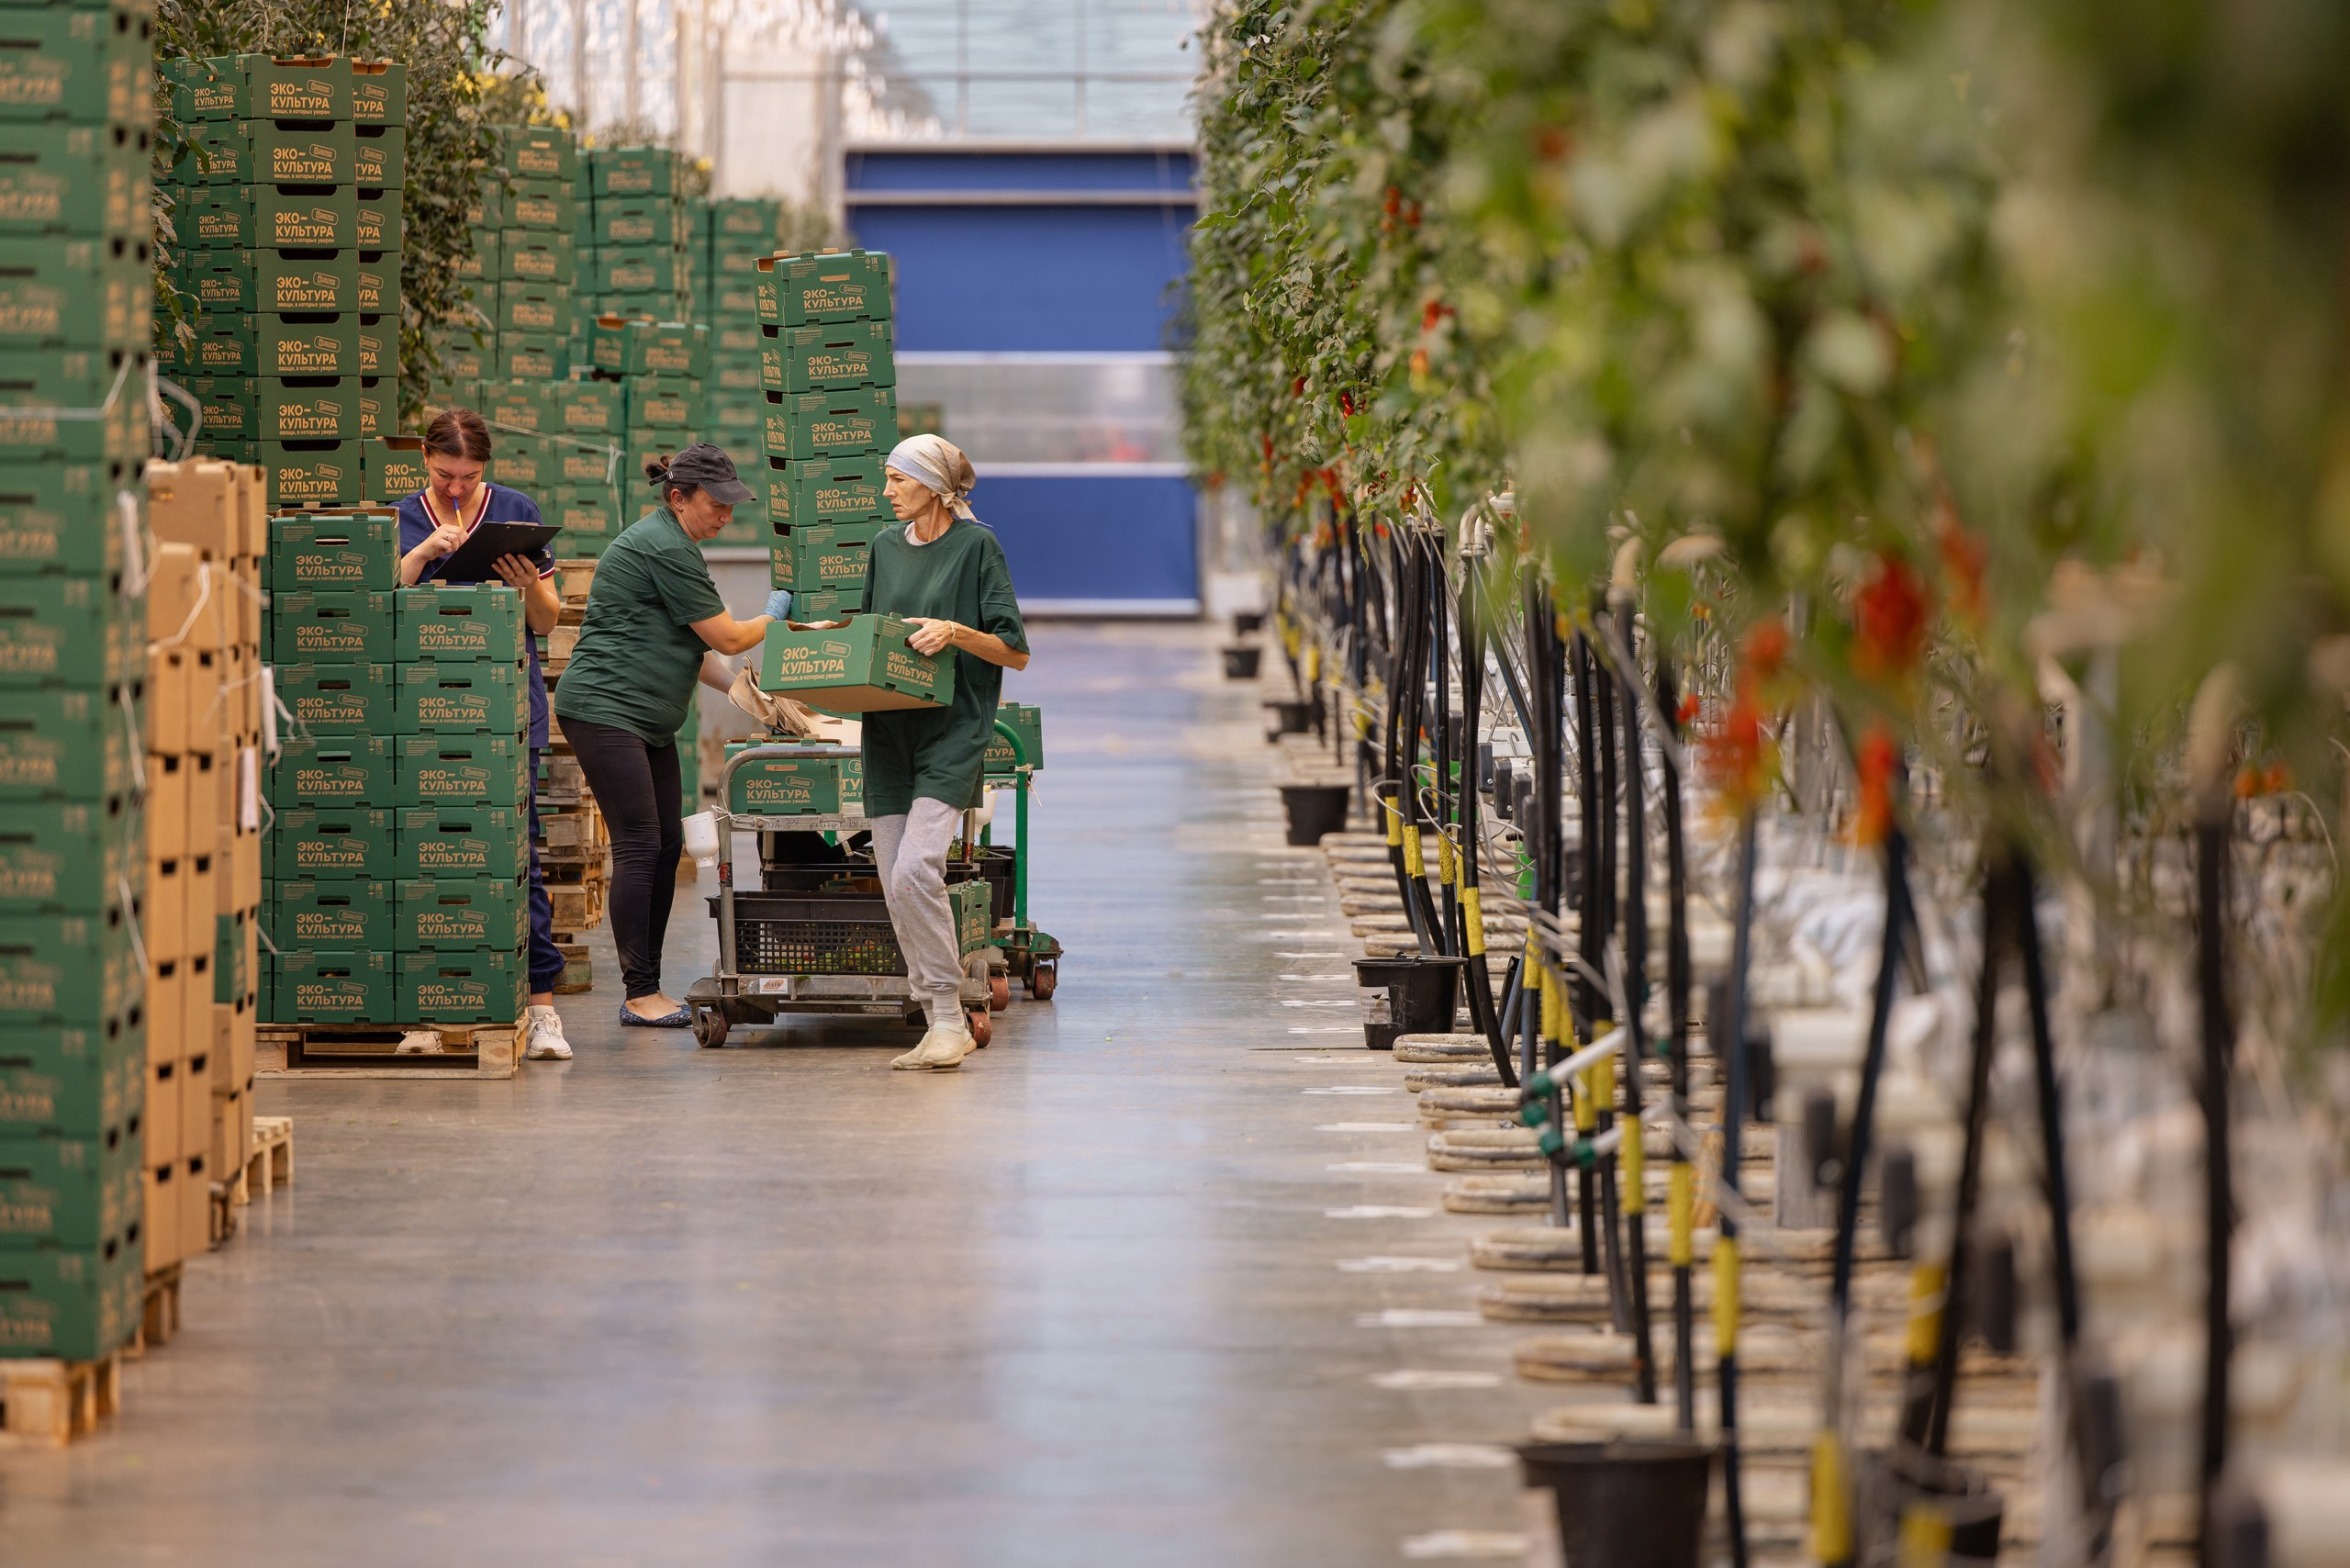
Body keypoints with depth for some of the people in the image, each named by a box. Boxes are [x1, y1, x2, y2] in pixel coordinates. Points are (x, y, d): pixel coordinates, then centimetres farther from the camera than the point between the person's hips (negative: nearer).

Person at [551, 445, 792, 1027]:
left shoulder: (669, 543, 19)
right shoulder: (666, 550, -16)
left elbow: (690, 646, 24)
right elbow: (725, 637, -13)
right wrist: (774, 616, 5)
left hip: (646, 719, 11)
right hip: (605, 710, -11)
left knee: (667, 847, 8)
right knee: (639, 847, -12)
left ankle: (648, 988, 12)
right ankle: (640, 995, -11)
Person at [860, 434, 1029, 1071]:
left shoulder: (976, 546, -4)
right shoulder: (886, 546, 14)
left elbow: (1016, 653, -3)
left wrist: (955, 632, -18)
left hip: (952, 731, -6)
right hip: (888, 730, 6)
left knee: (914, 869, -21)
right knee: (896, 886, 1)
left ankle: (950, 1017, -13)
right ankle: (938, 1019, 8)